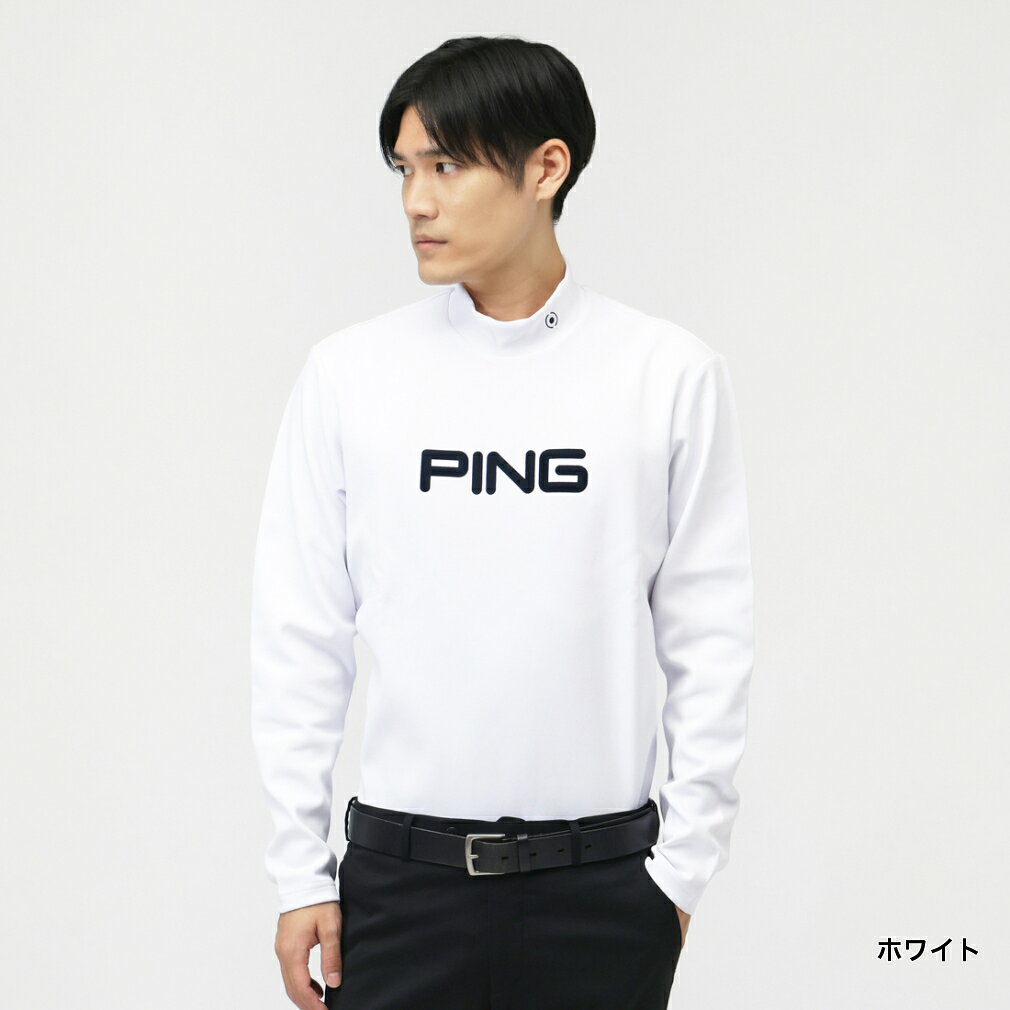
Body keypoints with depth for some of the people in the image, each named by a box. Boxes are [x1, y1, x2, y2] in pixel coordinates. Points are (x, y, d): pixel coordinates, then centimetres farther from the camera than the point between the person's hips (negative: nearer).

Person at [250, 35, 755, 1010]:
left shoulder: (671, 373, -1)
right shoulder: (348, 372, 1)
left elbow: (708, 634, 1)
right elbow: (300, 637, 3)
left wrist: (685, 861, -1)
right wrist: (299, 870, 1)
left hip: (601, 883, 0)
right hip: (401, 878, 1)